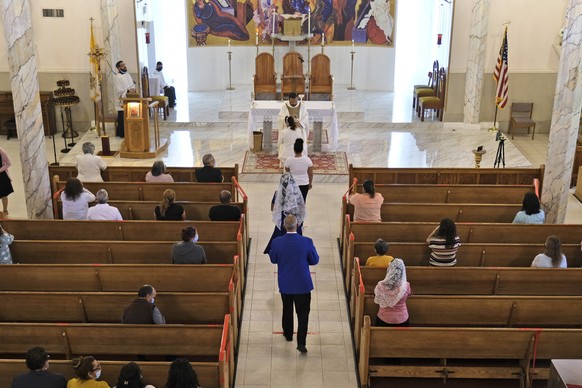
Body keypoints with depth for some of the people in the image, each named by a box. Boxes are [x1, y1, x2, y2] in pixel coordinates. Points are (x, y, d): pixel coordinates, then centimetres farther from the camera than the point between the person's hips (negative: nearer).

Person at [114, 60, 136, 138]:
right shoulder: (117, 77, -11)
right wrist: (128, 91, -22)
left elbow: (133, 84, 14)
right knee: (123, 118, -2)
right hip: (122, 100, -7)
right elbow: (119, 90, -16)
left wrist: (133, 89, -7)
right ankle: (122, 134, 6)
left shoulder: (128, 74, 13)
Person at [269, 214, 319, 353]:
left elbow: (273, 259, 1)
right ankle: (301, 343, -1)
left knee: (287, 309, 23)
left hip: (285, 284, 2)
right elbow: (315, 260, -5)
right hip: (303, 284, -2)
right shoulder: (307, 242, -18)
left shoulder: (277, 242, -15)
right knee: (303, 313, 5)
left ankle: (288, 334, 40)